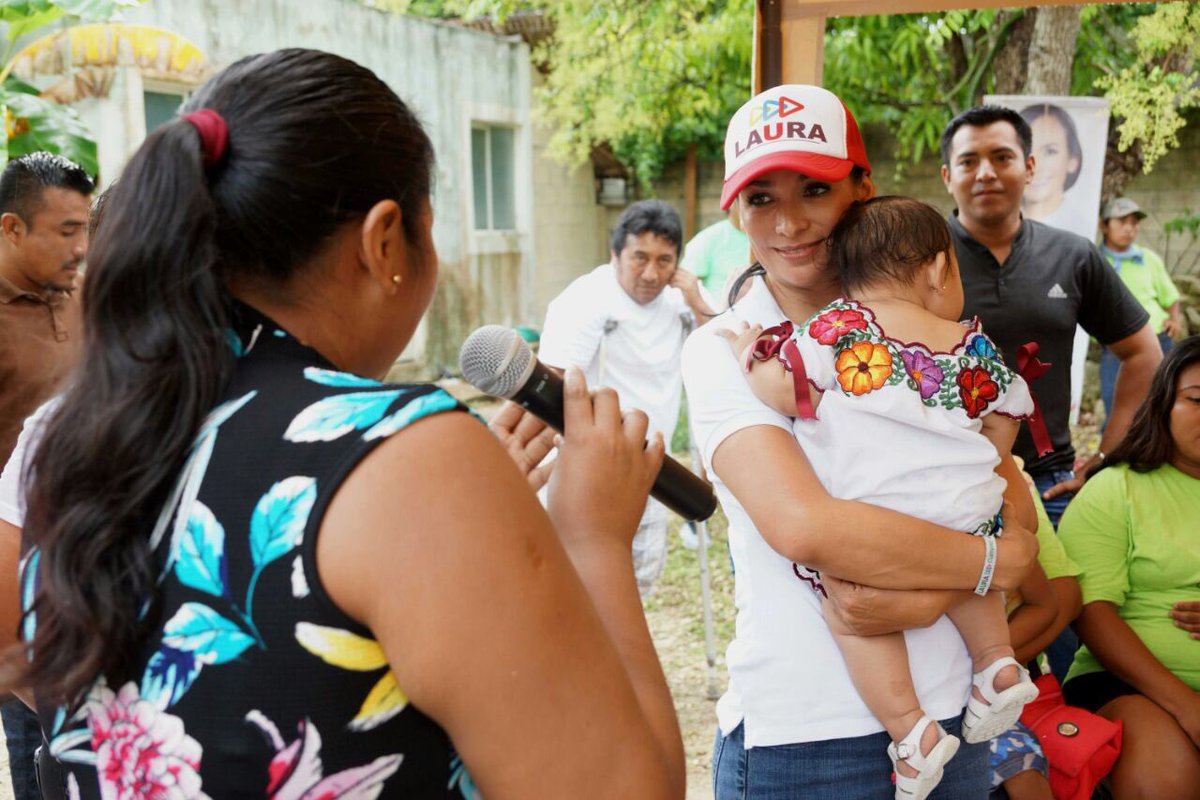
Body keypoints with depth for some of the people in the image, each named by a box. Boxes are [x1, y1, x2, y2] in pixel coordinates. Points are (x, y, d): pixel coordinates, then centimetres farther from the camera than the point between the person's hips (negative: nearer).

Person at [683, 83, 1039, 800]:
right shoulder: (724, 350, -10)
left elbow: (1011, 515, -1)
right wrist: (992, 563, -16)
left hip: (948, 712, 4)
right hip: (797, 734, -4)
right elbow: (802, 524, -25)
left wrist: (930, 599, -20)